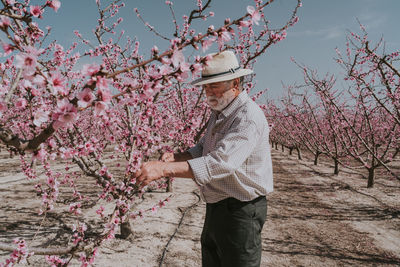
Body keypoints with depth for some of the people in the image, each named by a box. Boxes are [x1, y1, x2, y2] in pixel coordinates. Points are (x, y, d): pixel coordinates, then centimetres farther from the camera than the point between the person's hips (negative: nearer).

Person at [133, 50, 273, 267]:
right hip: (216, 207, 9)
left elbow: (219, 163, -36)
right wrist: (175, 157, -8)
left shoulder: (249, 118, -24)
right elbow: (202, 150, 13)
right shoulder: (219, 113, 8)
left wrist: (164, 169, -39)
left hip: (240, 211, -9)